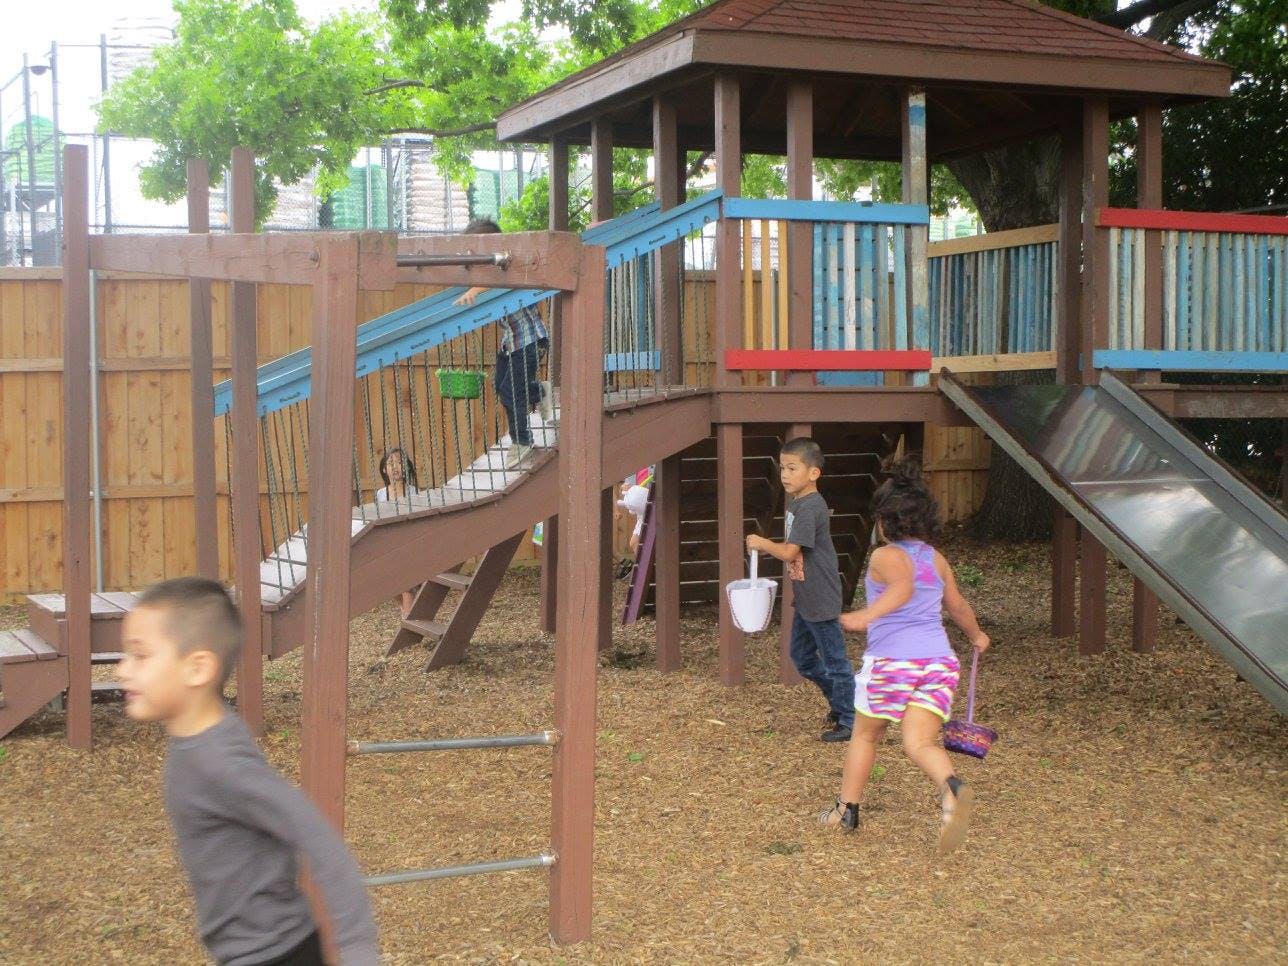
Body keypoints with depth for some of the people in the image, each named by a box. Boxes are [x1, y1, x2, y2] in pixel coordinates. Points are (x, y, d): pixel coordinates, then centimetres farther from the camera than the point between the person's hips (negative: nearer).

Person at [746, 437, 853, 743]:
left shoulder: (810, 508, -23)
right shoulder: (797, 503, 9)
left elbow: (790, 552, -24)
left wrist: (762, 543, -10)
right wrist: (768, 545, 6)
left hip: (821, 600, -10)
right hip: (804, 599, 10)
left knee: (834, 659, 0)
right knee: (801, 655, 21)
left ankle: (849, 720, 11)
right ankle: (838, 700, 36)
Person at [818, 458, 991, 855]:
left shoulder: (885, 557, -3)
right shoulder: (937, 559, 16)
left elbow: (902, 588, -24)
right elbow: (957, 605, 30)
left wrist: (864, 617, -30)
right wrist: (976, 636, 48)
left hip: (891, 661, -4)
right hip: (939, 659, 4)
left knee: (865, 736, 16)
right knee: (920, 743, -6)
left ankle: (846, 809, 28)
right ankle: (951, 789, -36)